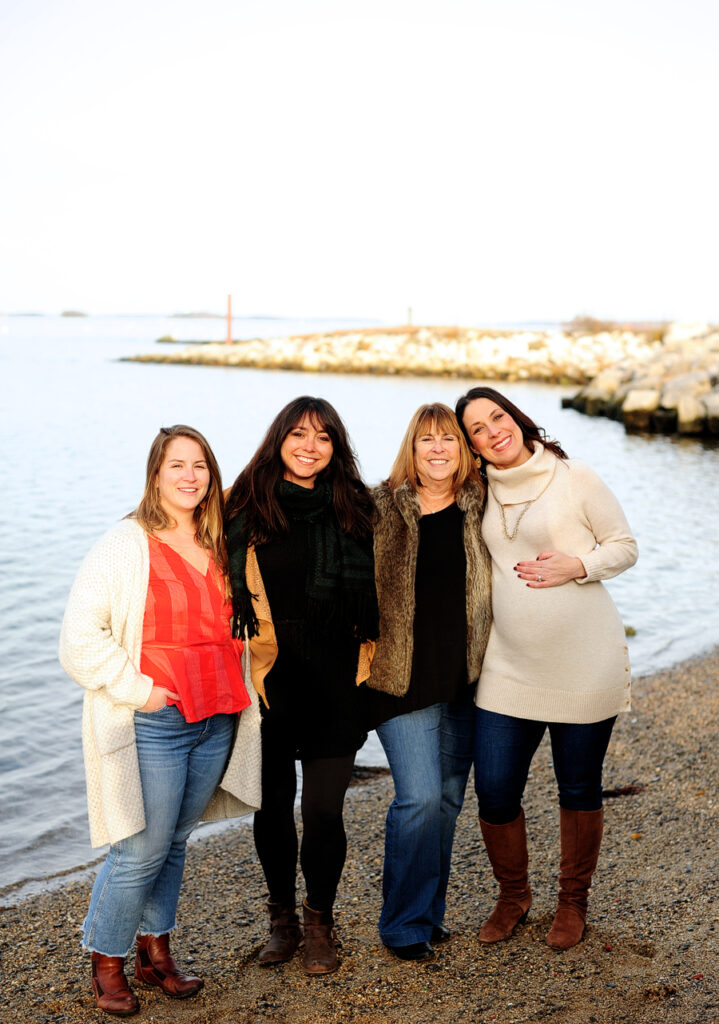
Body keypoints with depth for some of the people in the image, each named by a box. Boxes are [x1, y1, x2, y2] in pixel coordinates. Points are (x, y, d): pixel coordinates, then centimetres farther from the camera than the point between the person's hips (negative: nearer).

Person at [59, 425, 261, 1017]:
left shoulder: (219, 547, 10)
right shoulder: (126, 545, -8)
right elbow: (81, 635, -12)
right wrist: (137, 689, -14)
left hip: (217, 720, 6)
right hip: (154, 724, -5)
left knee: (175, 842, 15)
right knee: (142, 850, -1)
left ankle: (156, 952, 31)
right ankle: (107, 963, 20)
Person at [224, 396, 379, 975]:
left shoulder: (353, 508, 3)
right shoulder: (248, 505, 0)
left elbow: (374, 592, 11)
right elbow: (228, 590, 3)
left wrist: (368, 659, 7)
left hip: (335, 684, 0)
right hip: (269, 681, 0)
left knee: (323, 809, 1)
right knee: (273, 806, 11)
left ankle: (320, 924, 24)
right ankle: (282, 920, 32)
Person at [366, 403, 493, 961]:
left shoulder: (479, 508, 5)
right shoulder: (382, 508, -4)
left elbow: (494, 585, 16)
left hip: (465, 676, 4)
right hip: (404, 674, -4)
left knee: (449, 797, 11)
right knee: (420, 797, -8)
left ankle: (430, 909, 28)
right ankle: (405, 924, 10)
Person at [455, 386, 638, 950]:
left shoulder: (574, 476, -4)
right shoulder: (482, 492, 10)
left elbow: (625, 546, 1)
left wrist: (577, 565, -15)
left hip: (583, 663, -3)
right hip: (508, 665, 4)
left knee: (580, 789, 10)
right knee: (495, 792, 1)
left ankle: (573, 902, 32)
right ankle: (513, 894, 28)